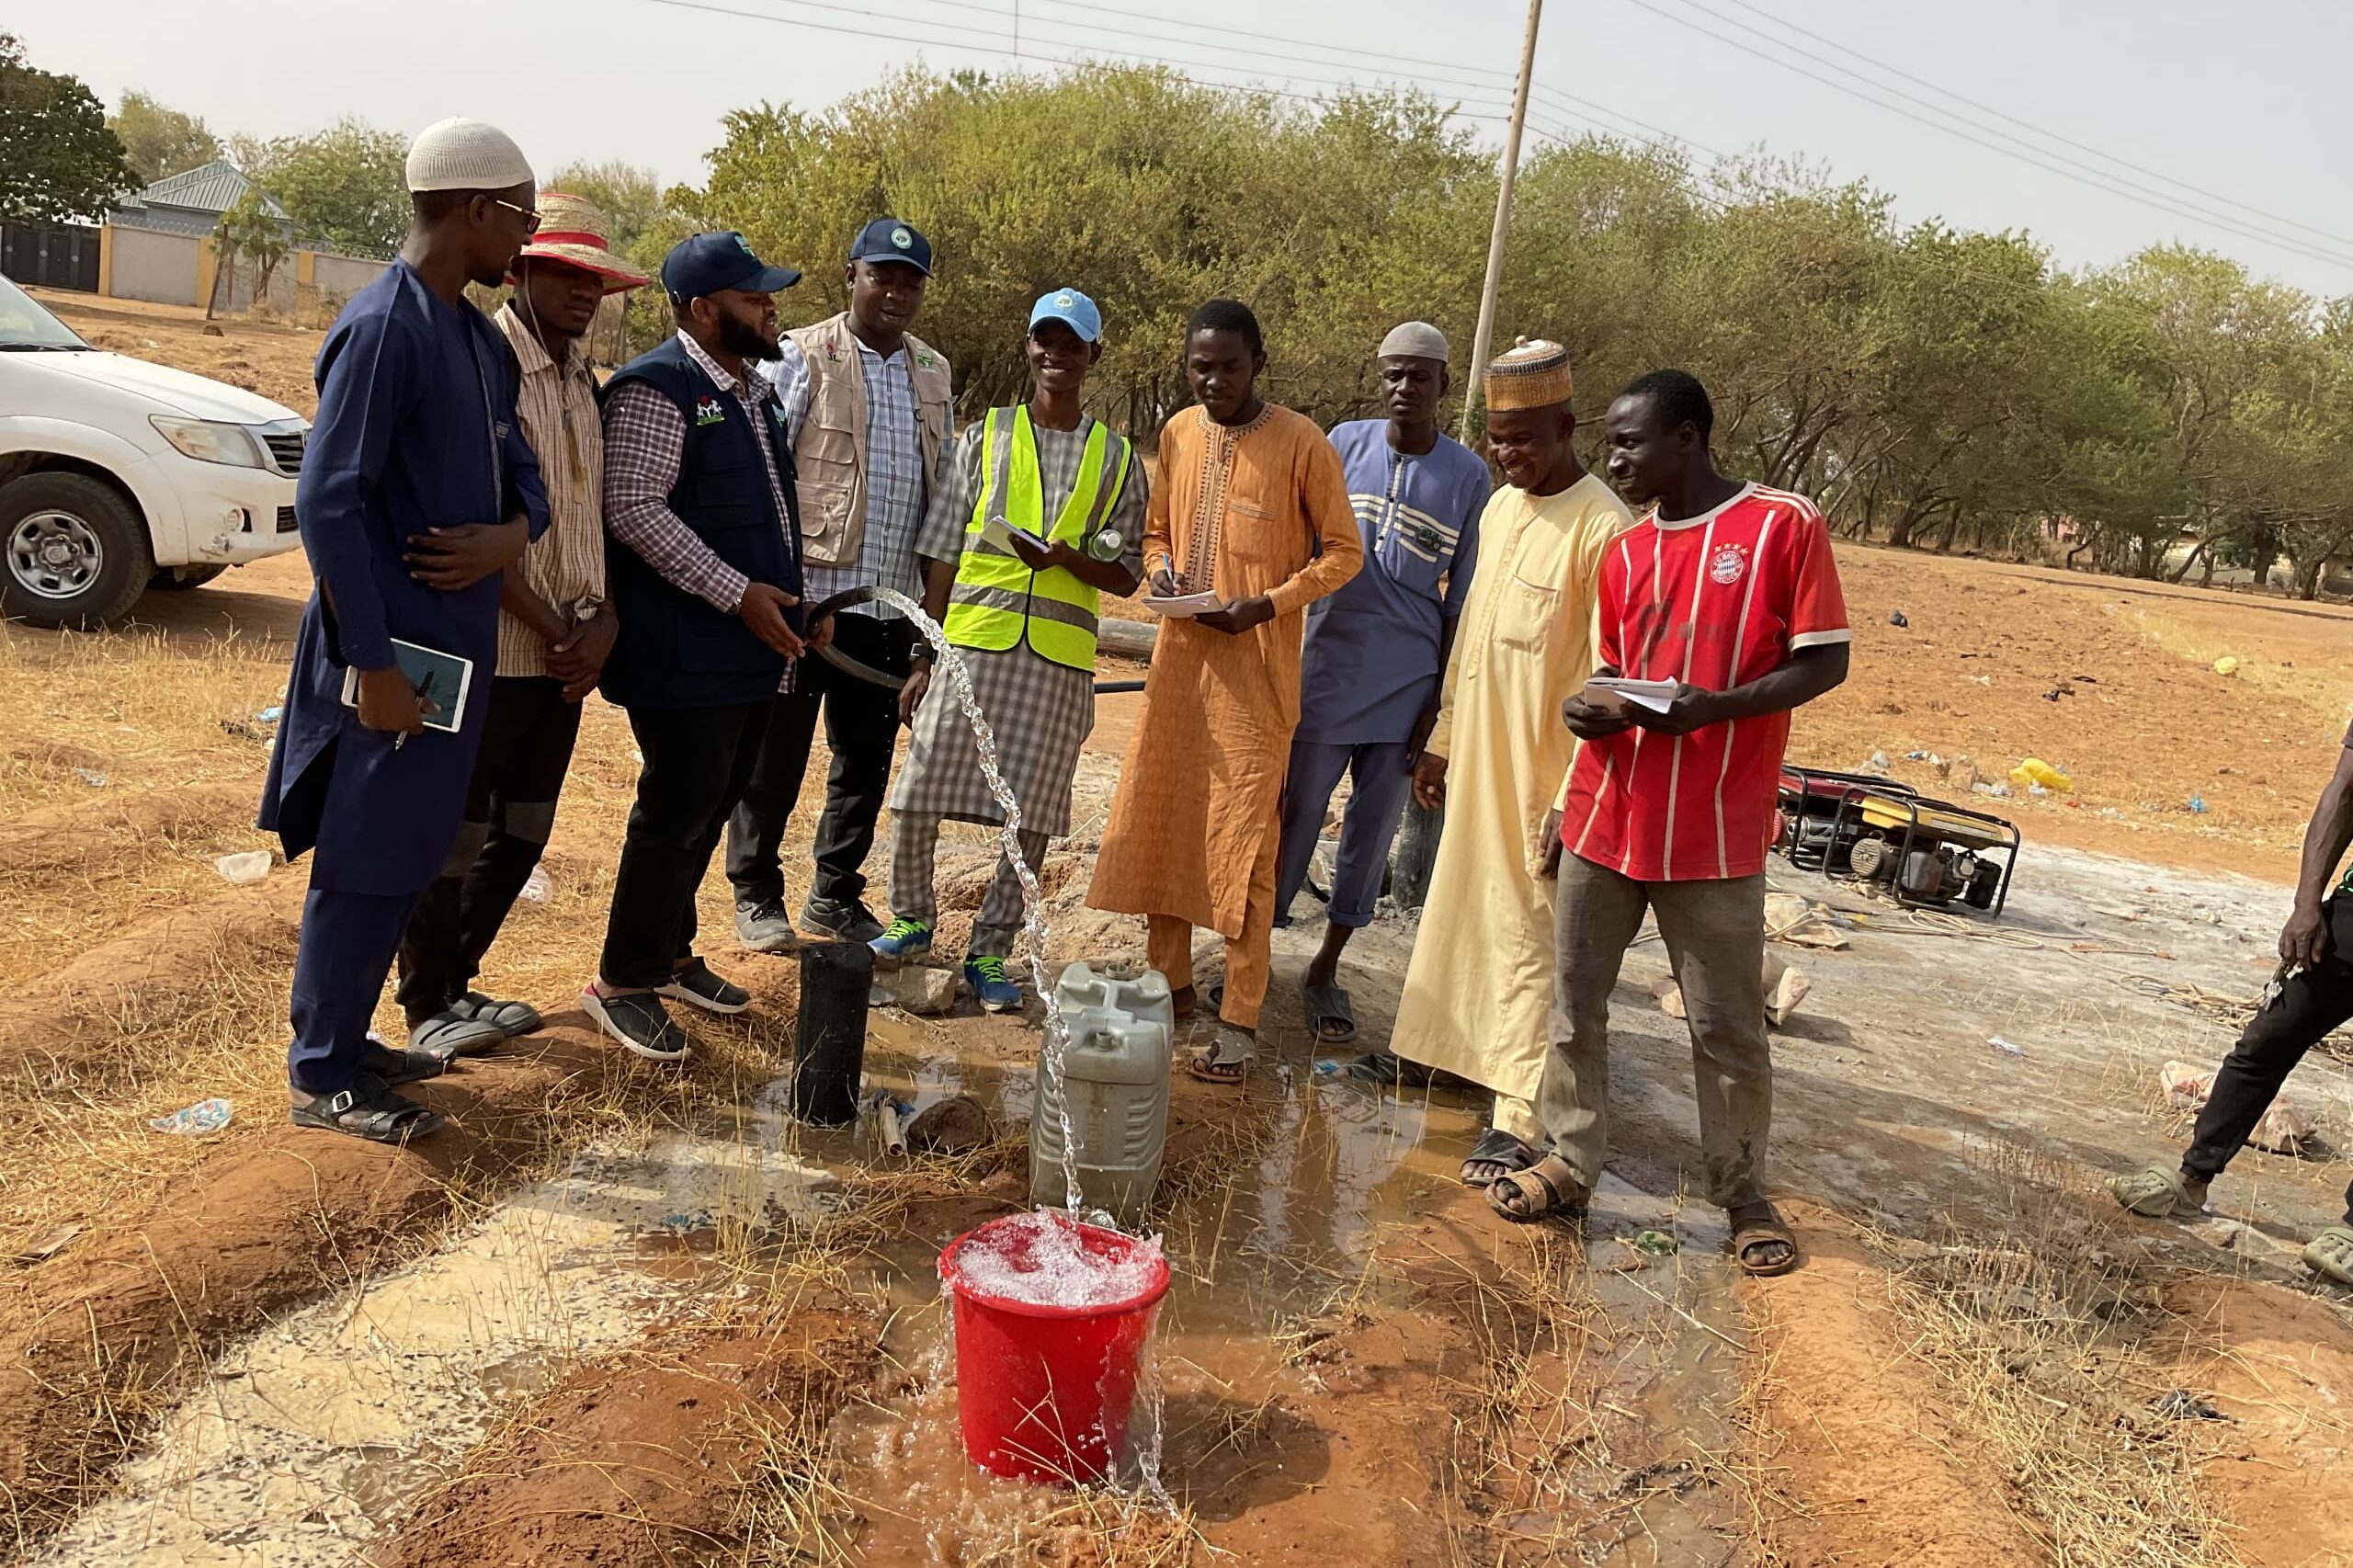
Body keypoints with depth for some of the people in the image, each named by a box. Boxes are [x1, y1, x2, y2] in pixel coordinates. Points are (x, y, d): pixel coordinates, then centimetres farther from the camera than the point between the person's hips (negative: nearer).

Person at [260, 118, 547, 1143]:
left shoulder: (480, 339, 11)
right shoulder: (383, 329, -16)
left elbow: (520, 472, 16)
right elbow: (329, 503, -20)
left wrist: (509, 536, -8)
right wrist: (372, 664, -21)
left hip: (458, 637, 9)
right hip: (398, 645, -9)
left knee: (410, 855, 17)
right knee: (368, 861, 1)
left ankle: (347, 1042, 31)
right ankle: (323, 1077, 15)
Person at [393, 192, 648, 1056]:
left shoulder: (584, 379, 11)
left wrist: (600, 621, -4)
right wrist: (551, 629, -14)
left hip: (566, 654, 7)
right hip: (492, 649, -7)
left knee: (522, 834, 15)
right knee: (456, 834, 4)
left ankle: (457, 981, 31)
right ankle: (425, 1005, 20)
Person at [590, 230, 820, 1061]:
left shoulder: (755, 389, 16)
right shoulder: (656, 389, -13)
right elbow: (632, 509, -21)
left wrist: (795, 600, 15)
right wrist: (738, 594, -22)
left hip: (752, 649, 9)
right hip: (685, 653, -9)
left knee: (710, 809, 16)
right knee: (677, 813, -3)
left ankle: (670, 953, 31)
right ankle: (622, 982, 12)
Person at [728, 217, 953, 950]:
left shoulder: (933, 372, 13)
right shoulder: (804, 357, -4)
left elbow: (945, 486, 17)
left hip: (893, 605, 5)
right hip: (811, 592, -5)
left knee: (867, 758, 11)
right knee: (777, 755, 4)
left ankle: (835, 896, 25)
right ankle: (756, 896, 19)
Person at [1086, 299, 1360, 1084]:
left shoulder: (1301, 444, -8)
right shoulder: (1177, 434, 9)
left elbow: (1342, 550, -4)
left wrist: (1266, 606, -17)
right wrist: (1161, 570, -2)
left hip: (1255, 666, -6)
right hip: (1180, 656, 6)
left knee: (1243, 841, -5)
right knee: (1158, 822, 10)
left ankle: (1239, 1021, 2)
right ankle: (1171, 982, 26)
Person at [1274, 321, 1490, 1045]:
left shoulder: (1468, 475, 0)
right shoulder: (1345, 443, 1)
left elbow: (1461, 598, 3)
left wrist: (1439, 695, 0)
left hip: (1407, 684, 1)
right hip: (1327, 670, 0)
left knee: (1373, 829, 8)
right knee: (1296, 815, 4)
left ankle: (1326, 970, 22)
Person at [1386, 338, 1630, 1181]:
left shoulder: (1602, 527, -16)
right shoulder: (1500, 507, 9)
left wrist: (1574, 801, -21)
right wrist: (1442, 741, 18)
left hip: (1541, 771, -7)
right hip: (1476, 758, 8)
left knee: (1525, 932, -3)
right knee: (1457, 908, 18)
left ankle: (1519, 1118, 4)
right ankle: (1434, 1043, 35)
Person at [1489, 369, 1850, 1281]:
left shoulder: (1783, 525, -6)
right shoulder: (1624, 550, 10)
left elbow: (1824, 660, -7)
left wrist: (1714, 707, -21)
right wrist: (1590, 708, -4)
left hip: (1716, 831, -5)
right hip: (1606, 814, 5)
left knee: (1727, 1024, 5)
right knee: (1575, 1001, 10)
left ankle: (1743, 1192, 22)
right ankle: (1569, 1163, 24)